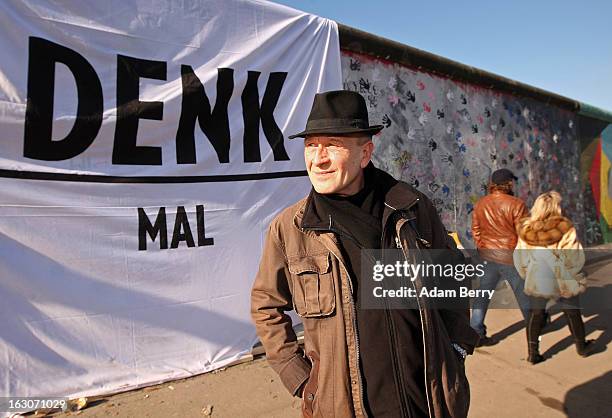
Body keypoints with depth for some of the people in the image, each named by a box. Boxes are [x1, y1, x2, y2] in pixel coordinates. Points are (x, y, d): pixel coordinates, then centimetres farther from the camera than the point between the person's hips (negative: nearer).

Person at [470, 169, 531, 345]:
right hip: (511, 257, -4)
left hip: (488, 256, 4)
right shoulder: (516, 204, -15)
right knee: (523, 293, 17)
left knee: (483, 295, 8)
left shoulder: (480, 204, 1)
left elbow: (476, 231, 7)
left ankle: (476, 333, 7)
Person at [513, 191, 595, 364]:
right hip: (564, 282, -1)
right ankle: (582, 347, 39)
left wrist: (528, 274, 16)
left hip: (536, 282, 2)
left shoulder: (526, 231, -7)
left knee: (535, 314, 12)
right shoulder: (565, 228, -16)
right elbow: (575, 258, -12)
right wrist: (571, 273, 8)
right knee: (572, 313, 19)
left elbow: (520, 259, 0)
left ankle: (533, 353, 13)